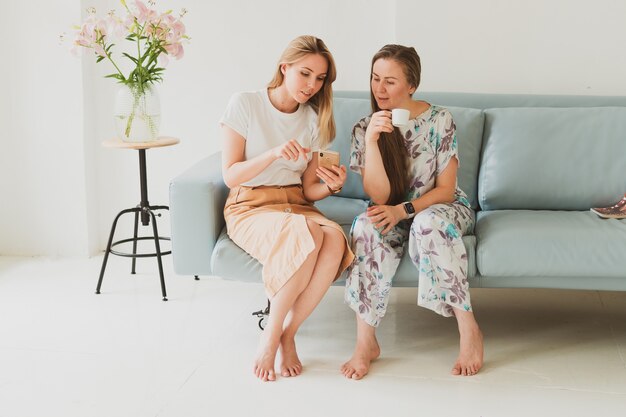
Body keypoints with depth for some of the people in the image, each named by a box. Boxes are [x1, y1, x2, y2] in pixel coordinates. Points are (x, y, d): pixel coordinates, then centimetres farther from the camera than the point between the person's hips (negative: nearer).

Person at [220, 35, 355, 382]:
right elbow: (230, 175, -9)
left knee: (335, 240, -31)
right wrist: (274, 154, -25)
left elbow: (308, 190, 7)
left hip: (296, 206, 5)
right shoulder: (244, 105, -5)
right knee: (308, 235, -36)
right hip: (249, 208, -4)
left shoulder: (312, 119, 9)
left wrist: (331, 185, -16)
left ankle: (287, 334, -17)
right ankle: (272, 333, -19)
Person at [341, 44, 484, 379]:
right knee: (368, 227, -33)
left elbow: (445, 189, -9)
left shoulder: (439, 120, -12)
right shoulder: (365, 128, -7)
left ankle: (469, 330, -29)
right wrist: (371, 141, -28)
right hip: (393, 213, 2)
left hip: (442, 208, -1)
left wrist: (403, 210, -25)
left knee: (428, 223, -37)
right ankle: (365, 341, -28)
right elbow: (379, 196, -16)